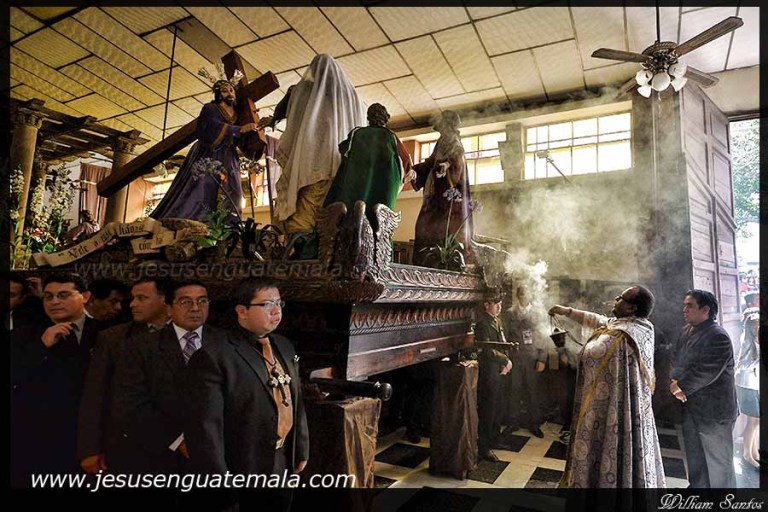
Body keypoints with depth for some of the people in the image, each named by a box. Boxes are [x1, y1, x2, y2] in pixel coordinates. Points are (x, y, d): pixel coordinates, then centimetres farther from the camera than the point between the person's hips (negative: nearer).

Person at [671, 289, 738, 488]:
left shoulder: (718, 337, -18)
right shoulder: (686, 331, 7)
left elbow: (706, 371, -24)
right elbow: (676, 359, 8)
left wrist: (681, 386, -15)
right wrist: (675, 381, -10)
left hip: (714, 411, -7)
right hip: (690, 408, 7)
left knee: (719, 461, 9)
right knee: (694, 458, 21)